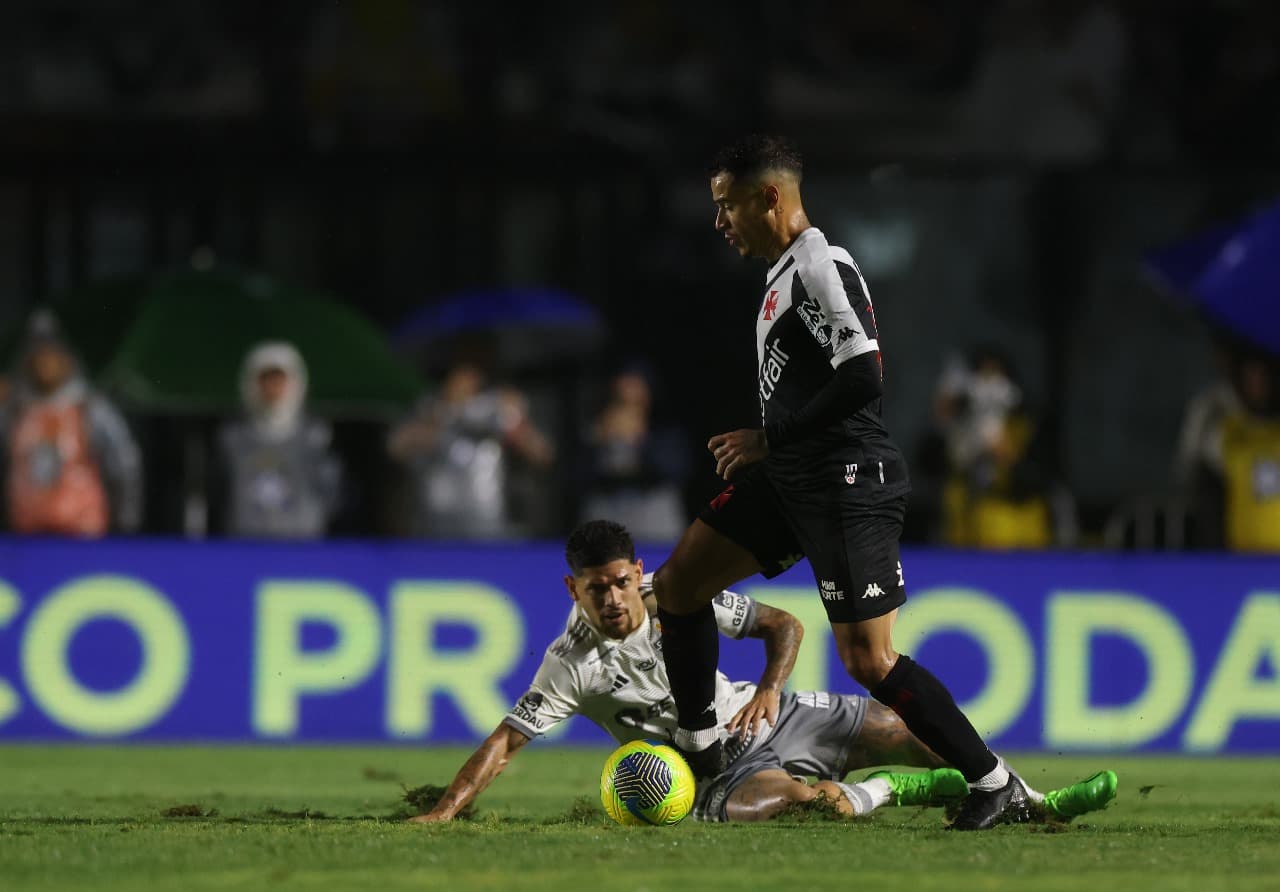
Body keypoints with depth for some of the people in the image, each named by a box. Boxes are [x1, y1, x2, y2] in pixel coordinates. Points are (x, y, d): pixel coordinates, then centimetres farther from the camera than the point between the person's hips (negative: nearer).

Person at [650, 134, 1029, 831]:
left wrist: (769, 439, -16)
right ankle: (700, 756, 18)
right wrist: (759, 448, 16)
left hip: (847, 480, -10)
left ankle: (995, 786, -2)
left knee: (866, 660, -10)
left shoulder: (822, 269, -15)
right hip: (790, 478, 10)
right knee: (677, 585, 10)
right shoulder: (784, 273, 17)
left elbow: (861, 379, -24)